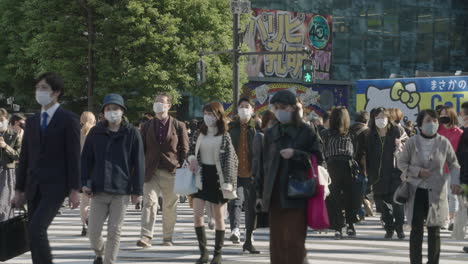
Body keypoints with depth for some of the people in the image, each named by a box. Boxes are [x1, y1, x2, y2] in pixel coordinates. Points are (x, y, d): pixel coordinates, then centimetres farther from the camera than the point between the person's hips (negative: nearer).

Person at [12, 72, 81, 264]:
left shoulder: (69, 120, -3)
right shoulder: (31, 122, 15)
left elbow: (73, 156, -7)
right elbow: (24, 157, 15)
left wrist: (74, 190, -13)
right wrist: (19, 189, 12)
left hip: (55, 186, -6)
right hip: (34, 188, 6)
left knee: (36, 229, -20)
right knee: (37, 234, 4)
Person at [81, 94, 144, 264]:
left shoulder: (132, 133, 0)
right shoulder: (96, 132, 6)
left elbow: (139, 163, 0)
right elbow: (86, 159, 9)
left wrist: (137, 190, -3)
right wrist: (84, 182, -1)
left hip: (121, 191, -2)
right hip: (99, 190, 2)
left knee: (114, 231, 0)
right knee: (93, 231, 3)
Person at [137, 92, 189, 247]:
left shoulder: (179, 126, 4)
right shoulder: (147, 126, 11)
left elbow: (184, 150, 4)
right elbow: (141, 150, 12)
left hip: (171, 172, -1)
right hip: (151, 172, 1)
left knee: (170, 206, 7)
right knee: (149, 202, -13)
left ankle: (168, 238, 17)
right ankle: (146, 237, -19)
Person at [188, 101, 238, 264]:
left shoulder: (224, 137, -6)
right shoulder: (200, 134, 9)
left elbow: (230, 160, -10)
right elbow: (192, 150, 21)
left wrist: (227, 183, -19)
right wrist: (192, 158, -4)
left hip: (216, 176, -4)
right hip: (201, 176, 4)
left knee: (218, 216, 4)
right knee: (197, 214, -7)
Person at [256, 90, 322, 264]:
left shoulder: (305, 132, 1)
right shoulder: (271, 134, 13)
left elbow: (317, 159, -1)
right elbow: (264, 164, 15)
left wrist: (295, 154, -17)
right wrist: (260, 193, 13)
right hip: (275, 196, 4)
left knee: (293, 239, -6)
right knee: (277, 241, 5)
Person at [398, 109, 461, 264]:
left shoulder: (444, 143, -3)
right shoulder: (412, 143, -5)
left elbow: (453, 163, 8)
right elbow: (401, 162, 4)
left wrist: (455, 181, -6)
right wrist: (417, 171, -11)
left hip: (436, 192, 1)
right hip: (417, 191, -1)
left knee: (434, 230, 6)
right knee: (416, 229, 0)